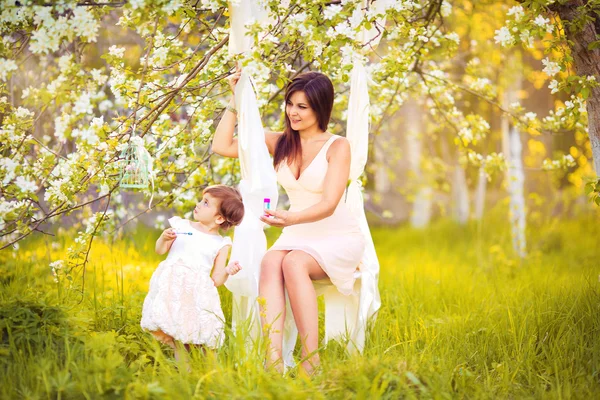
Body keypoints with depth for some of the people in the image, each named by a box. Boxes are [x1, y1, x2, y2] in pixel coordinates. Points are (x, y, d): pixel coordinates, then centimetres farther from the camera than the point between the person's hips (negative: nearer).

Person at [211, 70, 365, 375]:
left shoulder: (337, 146, -8)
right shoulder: (280, 142, 8)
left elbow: (328, 205, -19)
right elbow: (221, 146, 5)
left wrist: (291, 219, -37)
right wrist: (236, 100, 1)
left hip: (338, 238, -4)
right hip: (297, 236, 4)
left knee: (293, 263, -35)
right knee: (270, 263, -31)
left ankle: (311, 363, -36)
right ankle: (273, 359, -46)